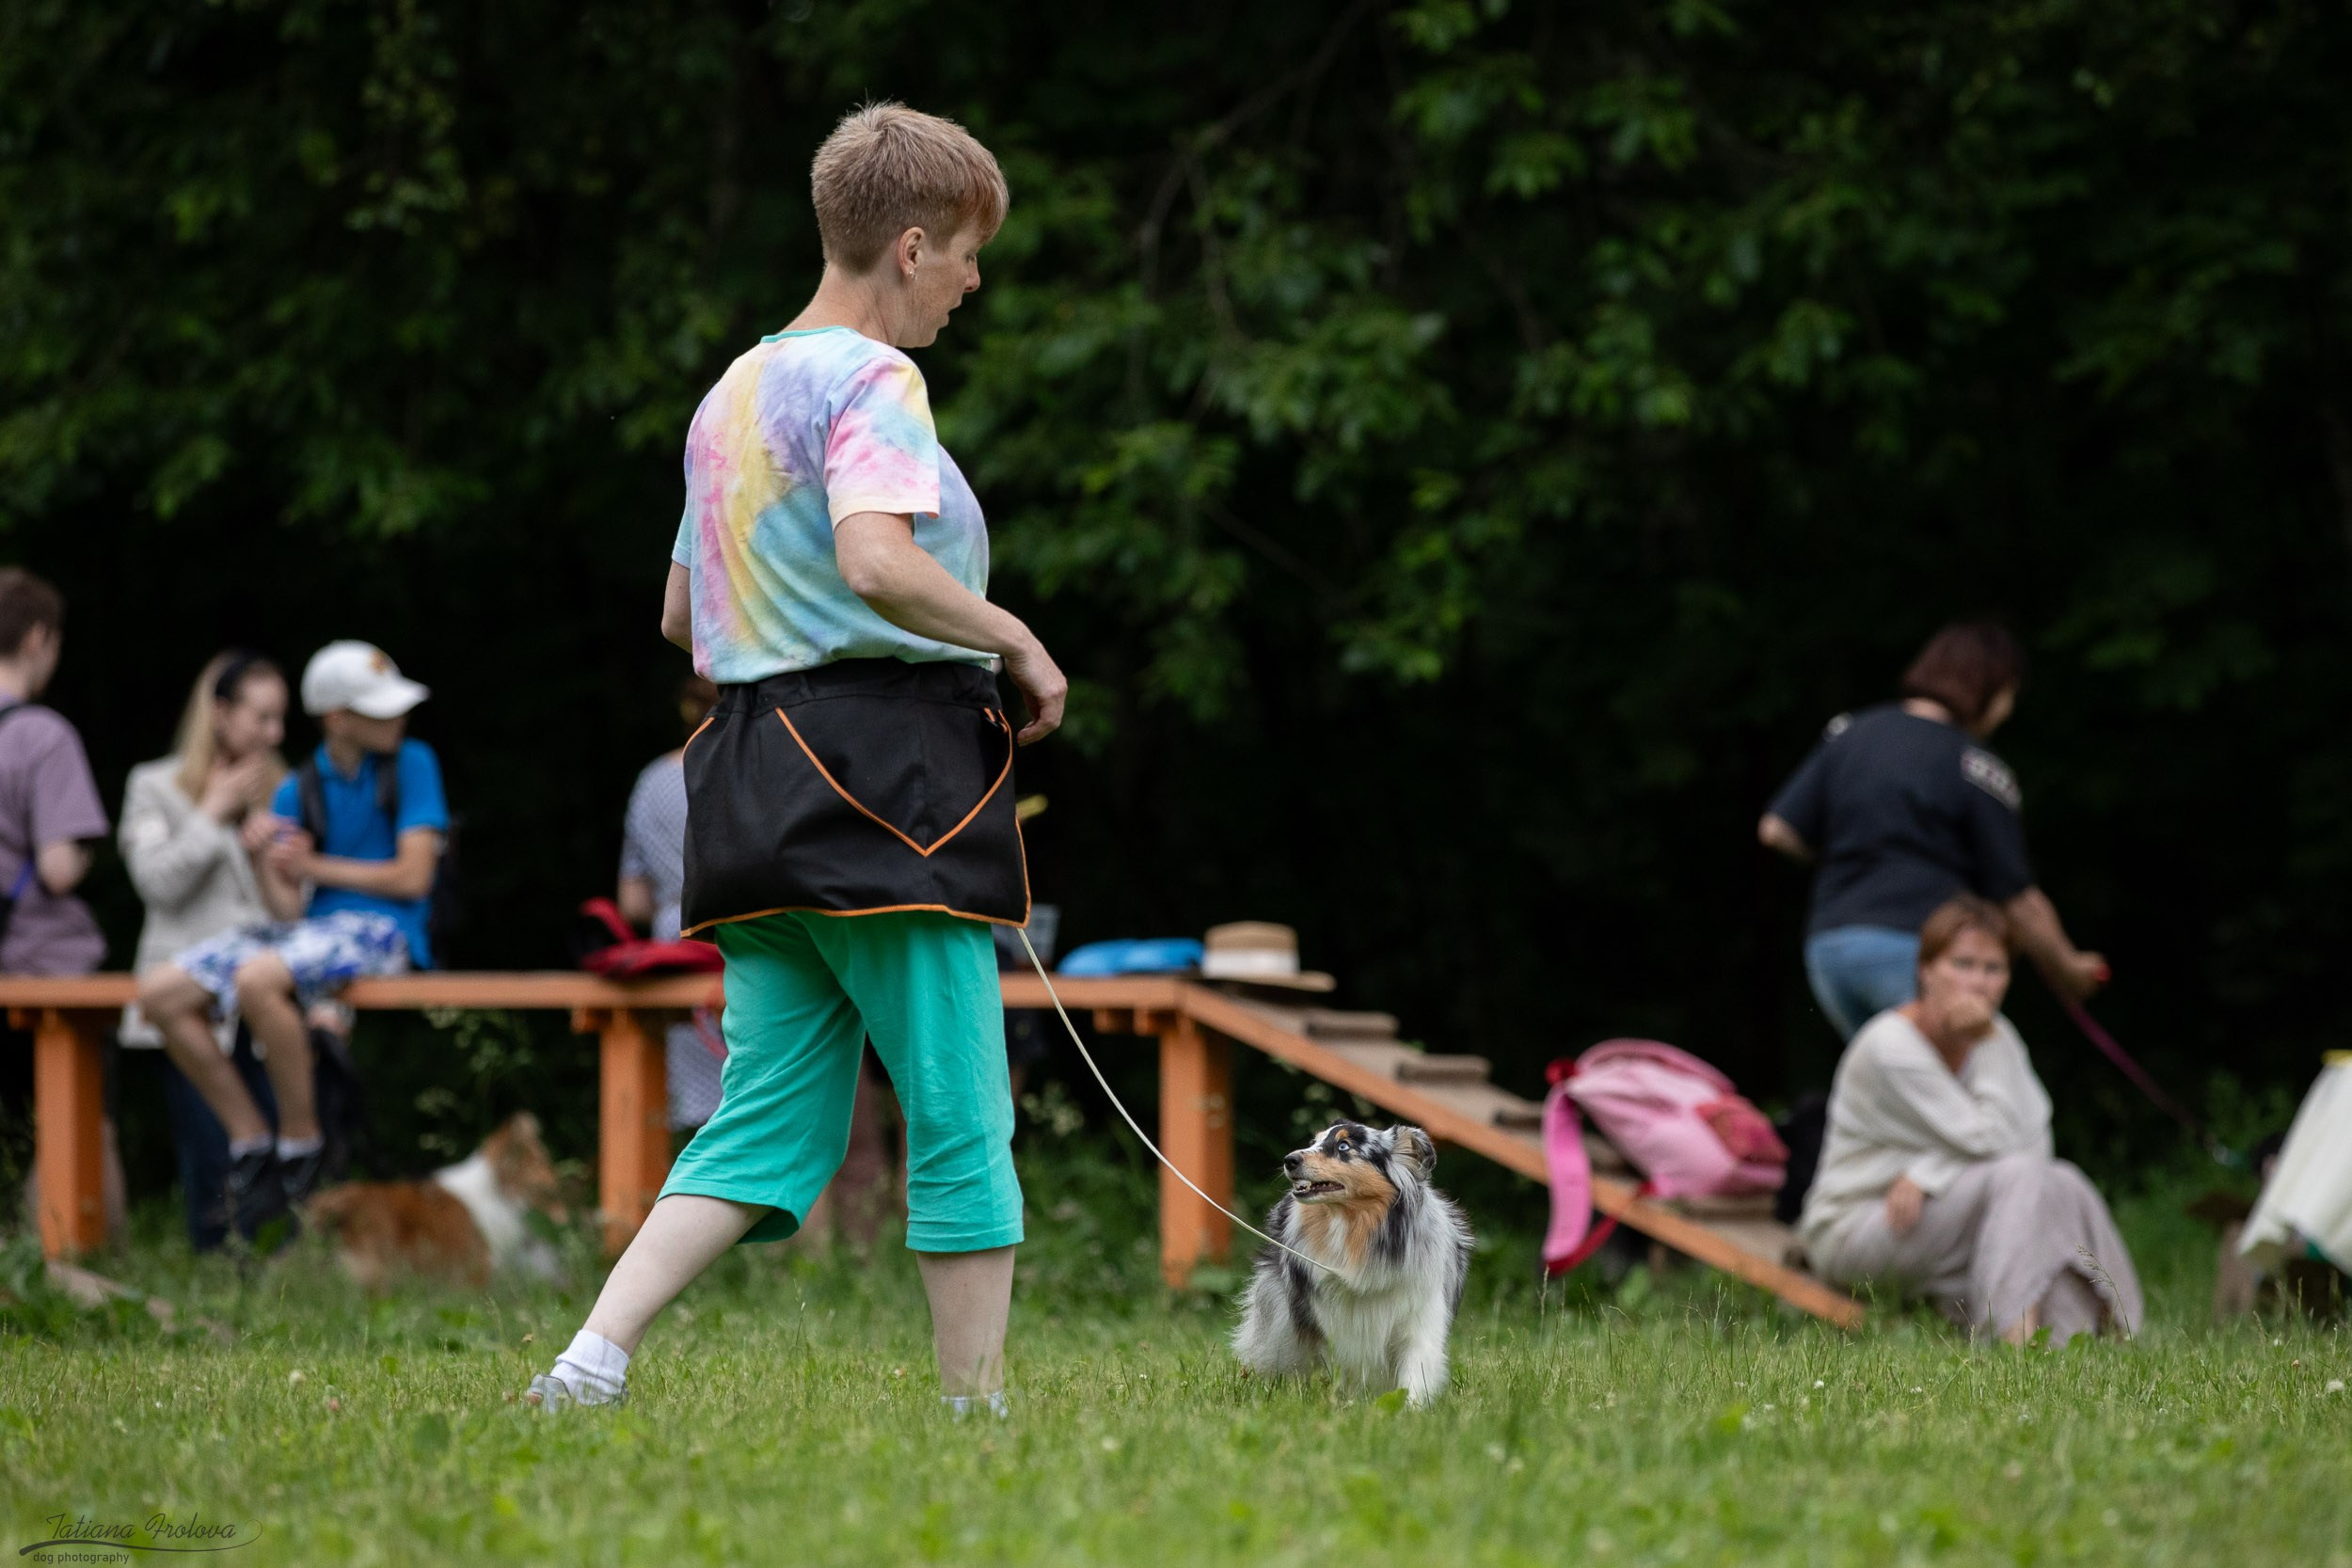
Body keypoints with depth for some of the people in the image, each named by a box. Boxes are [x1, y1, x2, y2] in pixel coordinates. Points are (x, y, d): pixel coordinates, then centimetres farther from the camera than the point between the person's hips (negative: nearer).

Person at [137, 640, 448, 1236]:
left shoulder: (411, 763, 0)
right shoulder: (297, 790, 8)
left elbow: (412, 877, -7)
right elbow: (286, 908, 3)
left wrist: (313, 866, -1)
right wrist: (266, 863, -18)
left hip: (380, 928, -6)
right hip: (307, 928, 6)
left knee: (258, 980, -36)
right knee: (160, 995, -11)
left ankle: (302, 1142, -20)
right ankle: (250, 1141, -3)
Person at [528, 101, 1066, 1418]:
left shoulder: (736, 393, 19)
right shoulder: (871, 381, -9)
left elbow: (684, 613, 25)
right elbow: (875, 562, -27)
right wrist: (1015, 641, -14)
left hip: (755, 768, 9)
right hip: (889, 780, -9)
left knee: (771, 1126, 6)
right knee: (961, 1121, -1)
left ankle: (592, 1361, -8)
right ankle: (979, 1405, 3)